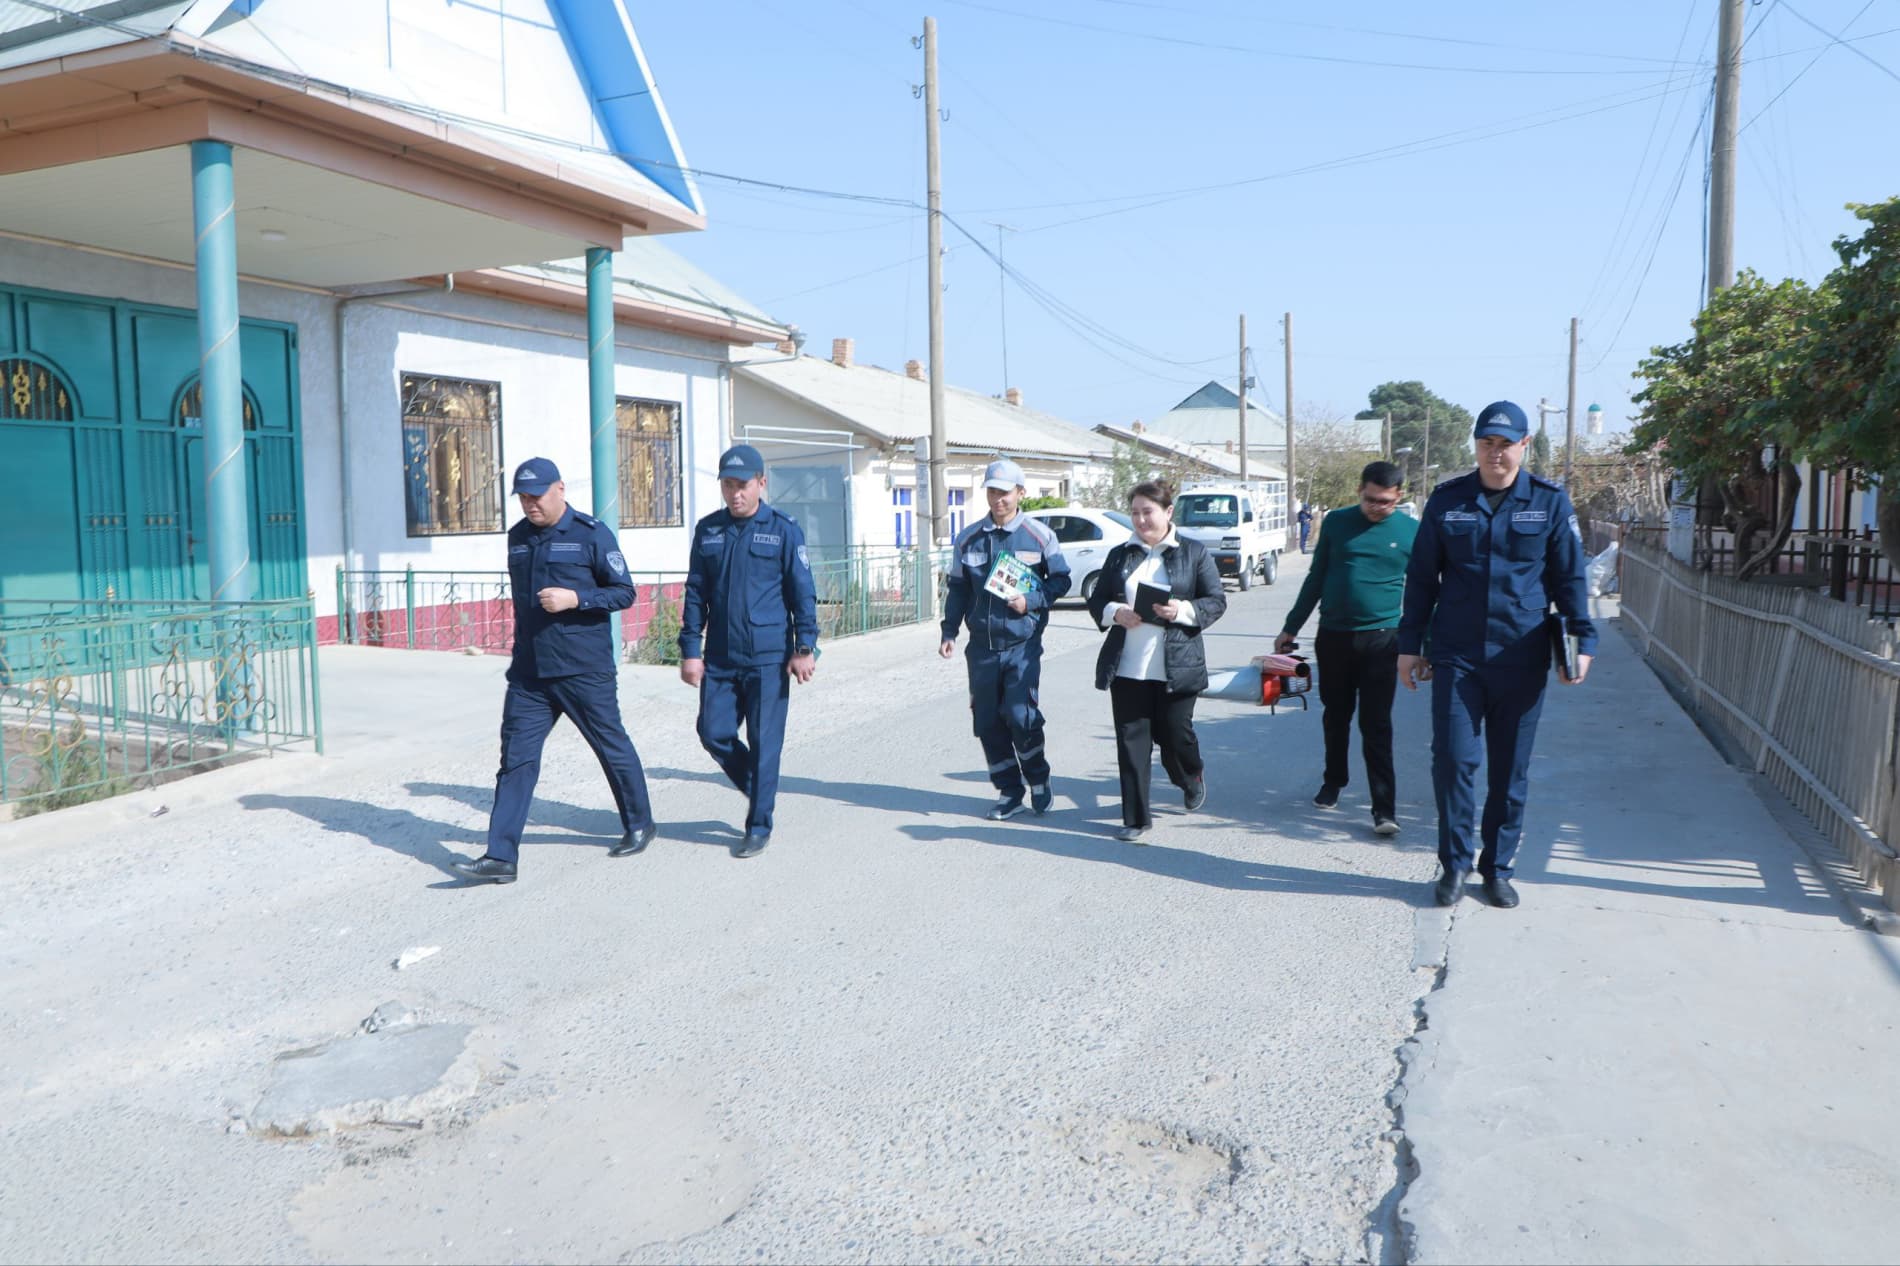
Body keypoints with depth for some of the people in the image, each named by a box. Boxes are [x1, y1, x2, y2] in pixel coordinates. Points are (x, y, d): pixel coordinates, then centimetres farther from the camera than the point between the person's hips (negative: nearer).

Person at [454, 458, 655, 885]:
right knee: (516, 757, -1)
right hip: (528, 673, 5)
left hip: (585, 672, -5)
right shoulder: (517, 537, 11)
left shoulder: (592, 533, -7)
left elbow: (624, 592, -7)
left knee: (613, 747, 9)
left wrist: (575, 598, -20)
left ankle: (639, 825, 30)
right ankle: (501, 856, 0)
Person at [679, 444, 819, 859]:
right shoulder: (707, 530, 9)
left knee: (764, 742, 0)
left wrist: (805, 648, -8)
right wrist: (690, 649, 5)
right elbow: (695, 594, 10)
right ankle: (757, 790, 29)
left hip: (768, 658, -4)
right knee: (714, 734, 4)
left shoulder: (783, 530, -2)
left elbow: (802, 593, -2)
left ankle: (759, 827, 12)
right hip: (719, 658, 4)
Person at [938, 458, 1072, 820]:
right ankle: (1009, 792, 19)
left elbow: (1060, 580, 5)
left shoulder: (1039, 534, 0)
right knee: (988, 722, 5)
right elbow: (957, 589, 14)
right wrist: (949, 633, 7)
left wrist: (1031, 602, -11)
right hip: (981, 644, 4)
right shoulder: (969, 538, 8)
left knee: (1020, 716, -11)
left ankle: (1039, 780, 15)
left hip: (1023, 643, -3)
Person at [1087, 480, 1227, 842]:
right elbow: (1096, 600, 12)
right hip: (1127, 667, 3)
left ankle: (1192, 777, 40)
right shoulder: (1119, 555, 11)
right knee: (1131, 741, 2)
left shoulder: (1194, 553, 3)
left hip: (1176, 667, -2)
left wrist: (1183, 610, -17)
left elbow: (1217, 601, 1)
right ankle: (1136, 818, 12)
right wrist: (1115, 613, -10)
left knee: (1174, 734, 5)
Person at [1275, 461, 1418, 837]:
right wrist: (1291, 628, 13)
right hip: (1333, 636, 2)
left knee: (1376, 725, -6)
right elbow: (1316, 578, 12)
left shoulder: (1412, 532, 0)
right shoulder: (1336, 522, 3)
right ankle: (1333, 781, 34)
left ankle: (1384, 808, -4)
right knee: (1335, 716, 14)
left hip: (1381, 639, -2)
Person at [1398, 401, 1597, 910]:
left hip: (1521, 660, 0)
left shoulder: (1551, 502, 2)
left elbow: (1569, 578, 7)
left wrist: (1582, 639, -3)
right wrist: (1410, 645, 6)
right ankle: (1455, 863, 13)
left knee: (1510, 772, 8)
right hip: (1456, 657, 0)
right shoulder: (1447, 500, 3)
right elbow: (1421, 578, 8)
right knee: (1454, 761, -5)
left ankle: (1498, 868, 22)